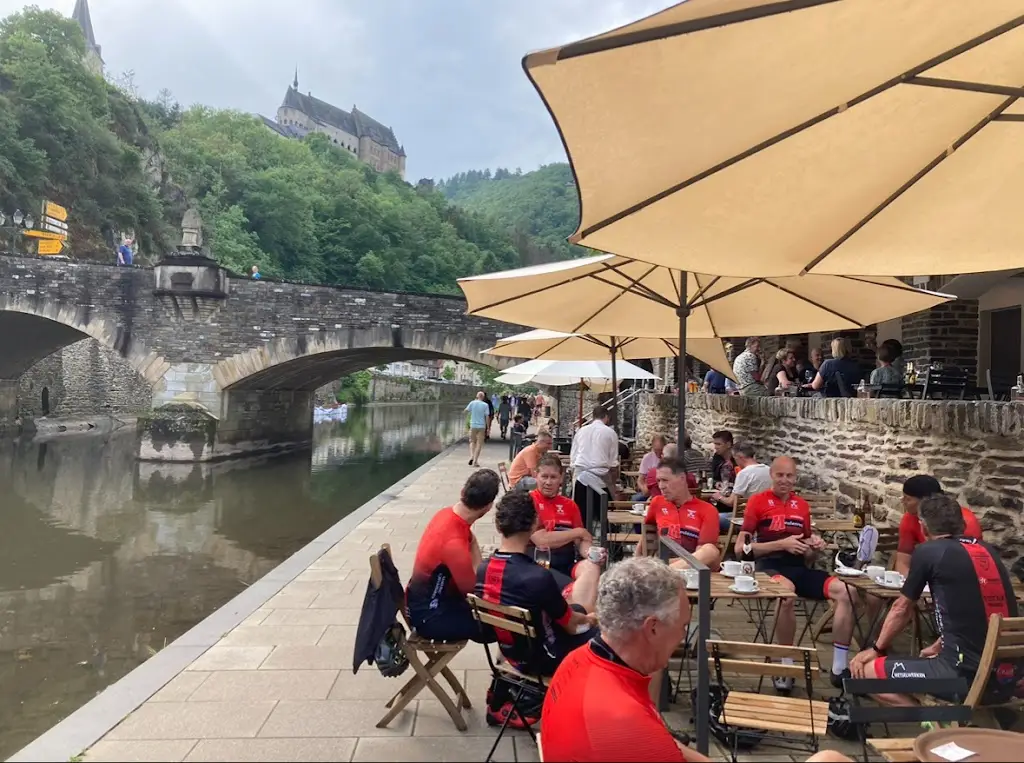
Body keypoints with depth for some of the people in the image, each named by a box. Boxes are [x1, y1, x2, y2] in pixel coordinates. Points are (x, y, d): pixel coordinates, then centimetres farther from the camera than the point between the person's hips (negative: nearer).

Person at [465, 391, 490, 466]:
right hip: (482, 426, -1)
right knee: (479, 444, 5)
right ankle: (475, 461, 1)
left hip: (473, 425, 1)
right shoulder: (485, 405, -5)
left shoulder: (472, 403, -3)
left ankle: (471, 456, -1)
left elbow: (466, 411, 5)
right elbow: (487, 417, -6)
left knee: (472, 441, 19)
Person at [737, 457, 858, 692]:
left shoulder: (802, 505, 18)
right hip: (770, 567, -5)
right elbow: (741, 548, -4)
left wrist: (815, 547, 0)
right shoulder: (758, 501, 3)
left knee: (845, 591, -20)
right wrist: (782, 544, -11)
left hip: (799, 568, 5)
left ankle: (839, 669, -10)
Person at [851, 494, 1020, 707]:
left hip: (968, 676, -7)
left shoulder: (928, 551, -5)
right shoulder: (988, 551, 12)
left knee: (866, 672, 1)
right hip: (1008, 679, 7)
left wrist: (876, 649, 20)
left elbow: (902, 609, 7)